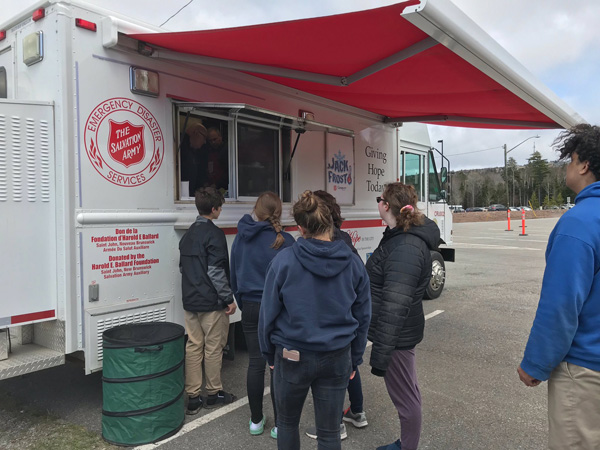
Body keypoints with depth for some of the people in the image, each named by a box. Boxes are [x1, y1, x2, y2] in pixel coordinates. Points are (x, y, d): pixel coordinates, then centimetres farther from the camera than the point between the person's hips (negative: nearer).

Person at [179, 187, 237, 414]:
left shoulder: (188, 234, 11)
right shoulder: (214, 233, -15)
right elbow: (216, 272, -21)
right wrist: (229, 299, -14)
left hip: (190, 301, 8)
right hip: (211, 302, -7)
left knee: (193, 346, 10)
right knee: (213, 348, 6)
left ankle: (192, 397, 16)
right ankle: (214, 393, 20)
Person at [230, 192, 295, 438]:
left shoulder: (241, 237, 1)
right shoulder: (284, 240, -13)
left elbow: (234, 275, 9)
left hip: (250, 308, 4)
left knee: (255, 363, 13)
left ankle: (256, 420, 26)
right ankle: (280, 425, 17)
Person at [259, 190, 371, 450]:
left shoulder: (284, 261, -15)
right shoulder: (353, 263, -5)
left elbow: (268, 313, -8)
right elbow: (363, 316, 2)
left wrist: (269, 354, 7)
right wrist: (354, 360, 13)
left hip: (292, 357, -2)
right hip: (337, 358, 2)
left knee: (287, 423, 23)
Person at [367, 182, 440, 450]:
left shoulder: (405, 249, -27)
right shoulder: (402, 237, 5)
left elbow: (395, 308, -28)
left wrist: (380, 353, -24)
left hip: (396, 336, -10)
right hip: (402, 331, 10)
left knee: (405, 395, 9)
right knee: (406, 391, 23)